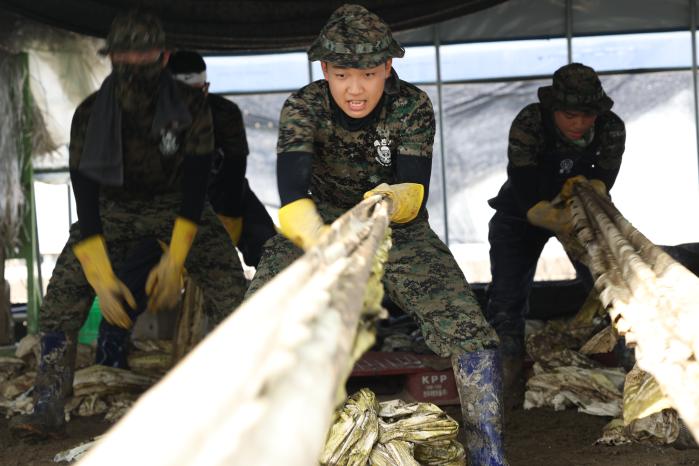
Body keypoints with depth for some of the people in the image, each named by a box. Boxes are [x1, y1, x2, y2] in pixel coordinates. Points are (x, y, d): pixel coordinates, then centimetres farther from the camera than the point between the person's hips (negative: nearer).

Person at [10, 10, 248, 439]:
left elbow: (196, 186, -16)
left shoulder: (191, 106, -17)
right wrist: (102, 280, -24)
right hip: (113, 210, 1)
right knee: (60, 301, -16)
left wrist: (174, 261, -24)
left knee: (233, 290, -19)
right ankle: (49, 408, -9)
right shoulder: (90, 115, -16)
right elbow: (84, 198, -17)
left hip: (177, 207, 0)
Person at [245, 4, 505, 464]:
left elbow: (416, 193, -23)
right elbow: (292, 196, -32)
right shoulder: (304, 107, -18)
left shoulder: (412, 107, -15)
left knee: (470, 332, -21)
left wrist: (394, 200, -49)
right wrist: (320, 243, -54)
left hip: (401, 232, 0)